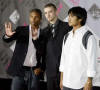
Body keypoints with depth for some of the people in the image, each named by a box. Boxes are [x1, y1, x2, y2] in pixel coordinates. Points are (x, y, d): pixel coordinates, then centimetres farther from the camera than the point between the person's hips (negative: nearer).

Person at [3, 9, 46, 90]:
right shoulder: (21, 30, 3)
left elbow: (44, 53, 4)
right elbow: (7, 40, -11)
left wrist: (41, 68, -10)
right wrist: (8, 35, -34)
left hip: (34, 72, 1)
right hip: (19, 70, 0)